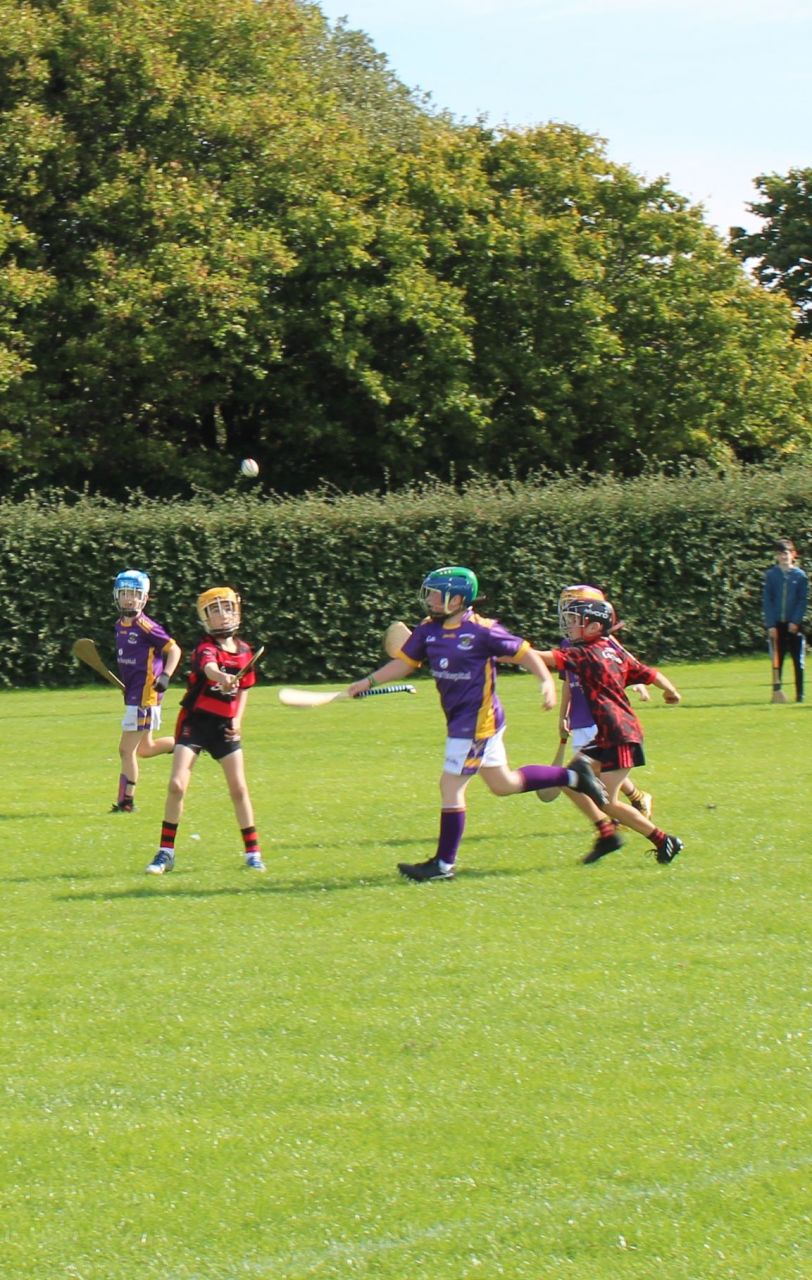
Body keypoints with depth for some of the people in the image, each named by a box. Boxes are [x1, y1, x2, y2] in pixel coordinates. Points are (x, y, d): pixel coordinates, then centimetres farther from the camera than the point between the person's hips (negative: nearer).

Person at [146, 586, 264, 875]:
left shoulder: (244, 651, 5)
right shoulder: (206, 649, -12)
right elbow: (209, 667, -37)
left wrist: (237, 719, 3)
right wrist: (221, 677, -60)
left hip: (225, 726, 4)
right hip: (195, 721, -4)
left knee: (239, 789, 0)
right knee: (177, 785, -11)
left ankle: (253, 853, 12)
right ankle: (166, 853, 0)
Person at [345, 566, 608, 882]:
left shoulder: (482, 631, -17)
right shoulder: (428, 630, 4)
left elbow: (524, 653, -10)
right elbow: (405, 663, 12)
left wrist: (547, 682, -22)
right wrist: (369, 682, 4)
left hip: (477, 722, -9)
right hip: (460, 721, 9)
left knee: (451, 785, -6)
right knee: (503, 784, 19)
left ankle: (444, 864, 3)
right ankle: (573, 776, 31)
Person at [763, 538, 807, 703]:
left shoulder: (800, 575, 3)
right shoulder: (771, 575, 4)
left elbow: (803, 601, 2)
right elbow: (767, 601, 2)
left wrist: (796, 621, -10)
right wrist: (770, 625, -7)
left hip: (794, 624, 0)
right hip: (777, 625, 0)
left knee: (798, 662, 1)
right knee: (777, 662, 3)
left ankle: (800, 695, 4)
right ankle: (776, 692, 6)